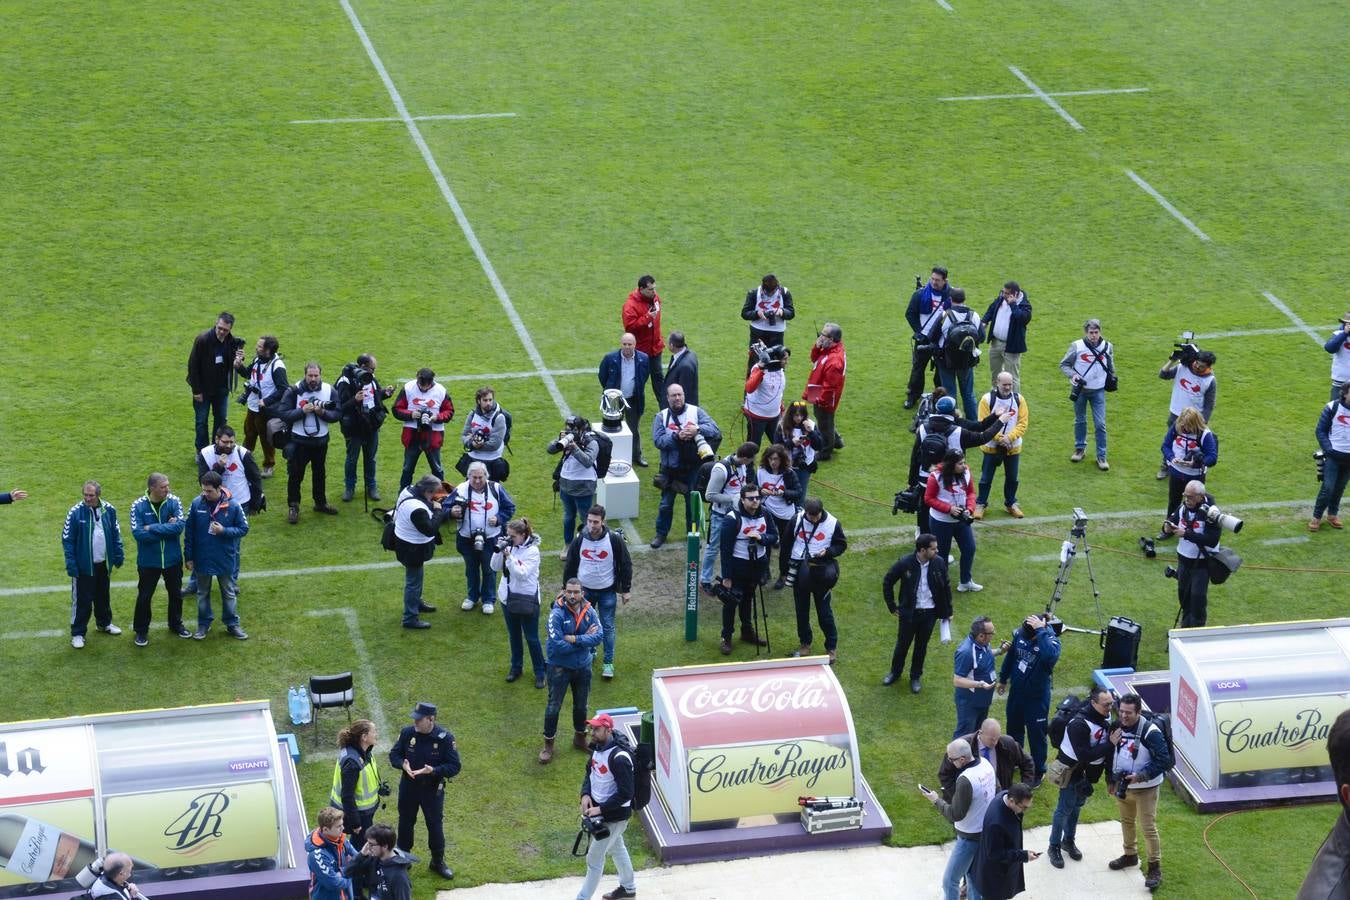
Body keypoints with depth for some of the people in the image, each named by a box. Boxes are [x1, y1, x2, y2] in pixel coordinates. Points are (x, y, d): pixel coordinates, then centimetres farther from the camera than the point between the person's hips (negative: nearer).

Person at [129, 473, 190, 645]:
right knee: (144, 597, 8)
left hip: (172, 559, 2)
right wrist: (166, 529, -22)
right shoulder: (138, 506, -16)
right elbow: (138, 533, -24)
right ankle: (141, 631, 25)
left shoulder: (174, 502, -10)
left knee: (176, 594, 18)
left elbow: (180, 525, -22)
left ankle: (176, 625, 39)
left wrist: (153, 528, -24)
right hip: (148, 560, -2)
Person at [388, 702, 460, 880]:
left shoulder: (445, 738, -19)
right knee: (405, 823, 18)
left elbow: (454, 767, -16)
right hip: (408, 788, 2)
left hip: (432, 790, -2)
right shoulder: (407, 732, -12)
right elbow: (394, 754, -1)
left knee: (435, 825, 11)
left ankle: (438, 862, 30)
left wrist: (433, 770, -32)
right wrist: (403, 764, -23)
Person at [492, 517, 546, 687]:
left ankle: (539, 672, 17)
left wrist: (508, 556, -30)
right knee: (514, 636, 19)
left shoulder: (532, 551, -19)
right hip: (508, 597, 6)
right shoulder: (509, 546, -3)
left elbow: (522, 574, -26)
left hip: (527, 600, -6)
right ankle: (516, 667, 35)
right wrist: (499, 551, -17)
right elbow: (495, 567, -2)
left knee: (531, 638, 4)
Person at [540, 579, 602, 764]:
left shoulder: (589, 611, -8)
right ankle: (548, 745, 17)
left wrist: (575, 639, -27)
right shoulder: (557, 614, -22)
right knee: (554, 706, 3)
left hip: (583, 666, 4)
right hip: (560, 667, -4)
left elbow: (599, 635, -17)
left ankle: (580, 738, 41)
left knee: (582, 705, 20)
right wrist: (585, 639, -19)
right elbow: (558, 645, -27)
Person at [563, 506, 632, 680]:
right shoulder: (579, 540, -9)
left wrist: (626, 590, -3)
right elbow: (570, 566, 3)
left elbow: (626, 564, -5)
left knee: (607, 627, 3)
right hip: (584, 590, 2)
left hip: (607, 592, -2)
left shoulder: (614, 540, -15)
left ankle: (608, 663, 13)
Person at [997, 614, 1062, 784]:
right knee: (1014, 727, 25)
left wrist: (1041, 631, -46)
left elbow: (1051, 657, -52)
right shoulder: (1020, 634, -15)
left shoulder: (1050, 639, -27)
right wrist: (1003, 679, 16)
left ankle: (1038, 771, 30)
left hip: (1037, 697, -5)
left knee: (1036, 734, 10)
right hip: (1016, 691, 5)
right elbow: (1011, 656, 4)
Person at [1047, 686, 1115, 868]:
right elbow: (1084, 755, -34)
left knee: (1077, 805, 22)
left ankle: (1068, 841, 39)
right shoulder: (1079, 724, -33)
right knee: (1065, 808, 5)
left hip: (1090, 770, 7)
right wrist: (1109, 745, -33)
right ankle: (1054, 847, 20)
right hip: (1072, 770, -7)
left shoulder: (1106, 717, -10)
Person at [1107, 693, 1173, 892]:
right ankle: (1130, 855, 43)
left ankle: (1155, 868, 7)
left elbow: (1164, 761, -23)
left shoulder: (1150, 732, -23)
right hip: (1121, 785, 7)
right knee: (1126, 822, 23)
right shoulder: (1117, 727, -3)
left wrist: (1141, 776, -28)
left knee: (1148, 828, -4)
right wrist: (1110, 779, 10)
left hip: (1144, 789, -7)